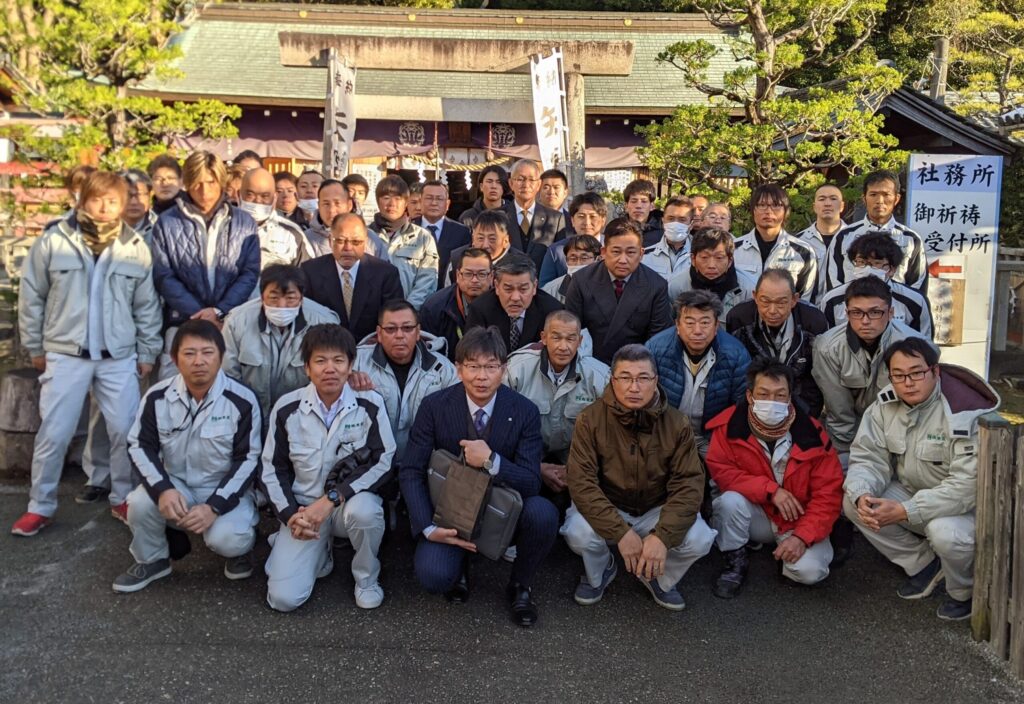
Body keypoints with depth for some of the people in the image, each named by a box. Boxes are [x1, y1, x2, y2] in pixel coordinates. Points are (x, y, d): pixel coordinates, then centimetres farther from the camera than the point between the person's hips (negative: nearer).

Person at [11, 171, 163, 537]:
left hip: (119, 357, 1)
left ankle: (123, 499, 23)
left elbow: (147, 306, 8)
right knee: (53, 434, 4)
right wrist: (35, 347, 5)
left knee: (125, 431, 5)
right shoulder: (53, 241, -2)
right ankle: (40, 507, 19)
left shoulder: (136, 248, 2)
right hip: (65, 355, -1)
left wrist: (147, 352, 7)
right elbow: (31, 296, 4)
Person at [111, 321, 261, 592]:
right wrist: (163, 489, -21)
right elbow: (140, 446, -2)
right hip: (175, 485, 3)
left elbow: (248, 460, -12)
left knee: (225, 540, -30)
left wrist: (214, 506, -22)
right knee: (140, 502, -27)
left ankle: (238, 546, 10)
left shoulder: (242, 401, -16)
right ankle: (151, 560, 5)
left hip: (225, 491, -3)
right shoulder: (158, 396, -9)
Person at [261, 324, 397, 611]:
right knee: (284, 598, -16)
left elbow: (384, 463, -13)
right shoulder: (286, 408, -5)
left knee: (363, 510, -39)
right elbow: (273, 469, 3)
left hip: (352, 500, -1)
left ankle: (367, 578, -6)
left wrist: (331, 499, -21)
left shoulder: (370, 404, -10)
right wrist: (291, 514, -11)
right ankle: (320, 553, 18)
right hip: (304, 507, 1)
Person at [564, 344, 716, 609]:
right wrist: (621, 532, -31)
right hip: (604, 508, -1)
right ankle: (599, 572, 7)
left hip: (657, 510, 1)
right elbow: (581, 481, -22)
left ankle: (658, 578, 10)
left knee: (699, 540, -25)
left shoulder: (677, 424, -12)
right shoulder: (591, 419, -17)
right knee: (579, 534, -32)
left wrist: (662, 536, -30)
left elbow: (689, 483, -16)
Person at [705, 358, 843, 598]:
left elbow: (828, 494, -13)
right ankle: (735, 562, -5)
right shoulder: (729, 424, -16)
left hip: (799, 521, 0)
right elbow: (720, 471, -17)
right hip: (756, 516, 1)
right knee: (730, 500, -31)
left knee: (809, 571, -26)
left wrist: (802, 536, -24)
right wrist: (770, 489, -26)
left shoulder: (812, 433, -16)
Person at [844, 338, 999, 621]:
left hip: (968, 504, -6)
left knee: (944, 532, -37)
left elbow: (968, 485, -32)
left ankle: (964, 593, 0)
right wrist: (862, 495, -30)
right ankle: (924, 565, 6)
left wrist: (905, 511, -36)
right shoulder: (885, 404, -8)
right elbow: (867, 458, -7)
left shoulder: (965, 413, -27)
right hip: (911, 491, 6)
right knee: (852, 504, -13)